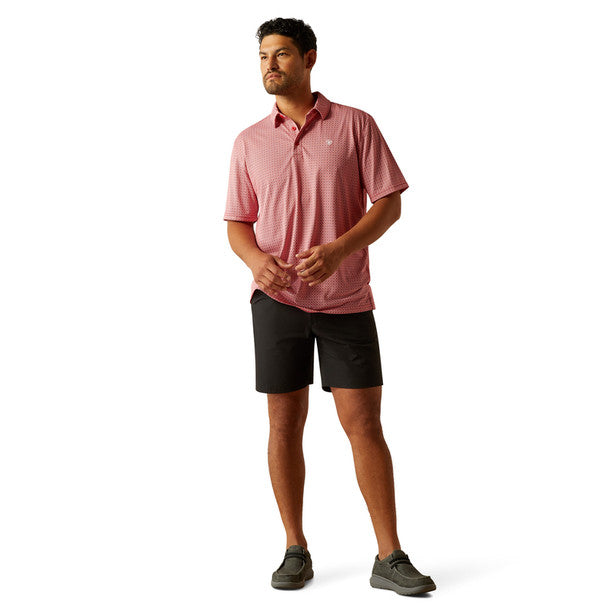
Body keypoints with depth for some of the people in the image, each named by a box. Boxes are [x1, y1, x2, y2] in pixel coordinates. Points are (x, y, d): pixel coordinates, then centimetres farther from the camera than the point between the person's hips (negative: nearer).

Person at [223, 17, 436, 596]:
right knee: (284, 424, 4)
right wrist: (257, 260, -14)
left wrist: (338, 250, -18)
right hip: (277, 298, 2)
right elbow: (238, 223, 10)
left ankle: (390, 558, 6)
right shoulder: (249, 141, 8)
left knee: (364, 423, -2)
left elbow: (389, 202, -2)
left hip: (346, 300, -1)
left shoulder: (355, 124, 2)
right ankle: (296, 551, 17)